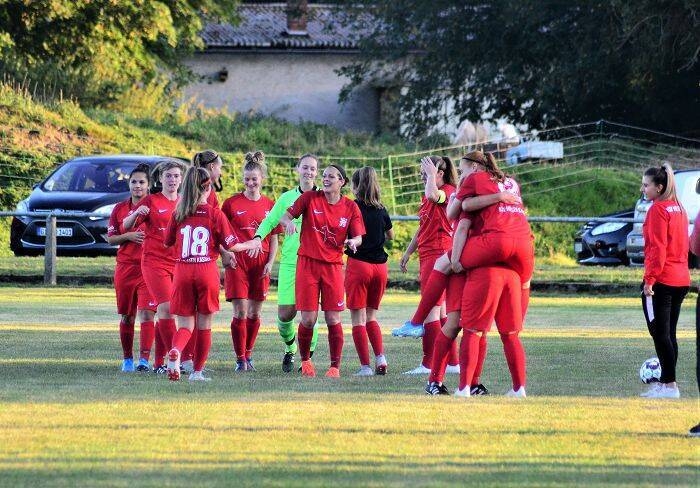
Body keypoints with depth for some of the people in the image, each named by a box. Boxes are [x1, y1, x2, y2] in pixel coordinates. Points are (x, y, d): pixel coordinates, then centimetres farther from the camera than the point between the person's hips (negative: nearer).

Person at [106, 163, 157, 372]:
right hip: (125, 267, 3)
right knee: (127, 316, 9)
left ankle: (144, 359, -16)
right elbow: (110, 238, 8)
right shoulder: (120, 209, 8)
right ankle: (127, 359, 21)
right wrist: (128, 236, -9)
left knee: (146, 313, -13)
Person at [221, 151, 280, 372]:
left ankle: (248, 355, 20)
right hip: (237, 261, -3)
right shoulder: (232, 203, 0)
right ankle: (240, 360, -3)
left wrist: (270, 263, 0)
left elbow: (274, 239, 11)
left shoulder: (270, 206, 7)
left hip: (260, 263, 3)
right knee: (241, 312, -8)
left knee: (254, 313, 7)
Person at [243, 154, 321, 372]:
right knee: (285, 313, -4)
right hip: (289, 262, 1)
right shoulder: (287, 198, 9)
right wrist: (258, 237, -7)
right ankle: (290, 348, 24)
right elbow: (269, 221, 12)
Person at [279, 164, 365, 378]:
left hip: (333, 266, 1)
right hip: (307, 263, -1)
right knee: (308, 318, -3)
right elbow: (285, 216, -1)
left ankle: (335, 366, 6)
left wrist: (353, 242, -20)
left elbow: (358, 237, 4)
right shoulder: (310, 198, 0)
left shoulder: (351, 207, 3)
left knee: (333, 319, -3)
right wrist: (289, 222, -25)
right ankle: (305, 360, 19)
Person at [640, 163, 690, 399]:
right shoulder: (679, 209, 13)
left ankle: (670, 385, -8)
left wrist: (649, 279, -18)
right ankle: (664, 383, 16)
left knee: (660, 334, -5)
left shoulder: (658, 210, -13)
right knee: (668, 334, 13)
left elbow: (657, 248, -18)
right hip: (681, 280, 9)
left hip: (661, 282, -9)